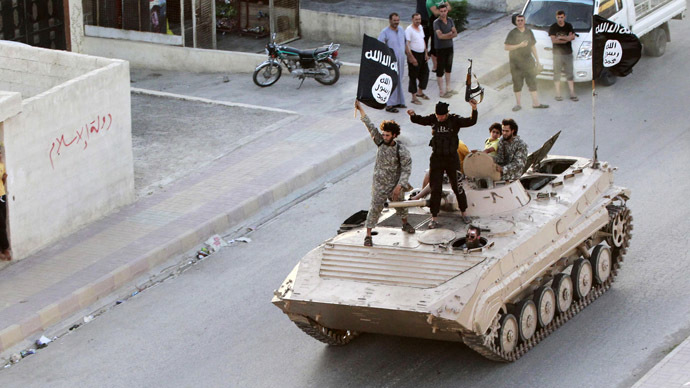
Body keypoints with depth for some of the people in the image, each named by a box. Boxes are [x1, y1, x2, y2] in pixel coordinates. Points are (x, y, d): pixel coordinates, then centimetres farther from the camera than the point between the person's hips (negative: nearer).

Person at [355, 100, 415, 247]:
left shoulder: (402, 151, -16)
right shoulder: (380, 143, -9)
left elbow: (406, 169, -16)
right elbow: (370, 126, -8)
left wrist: (399, 186, -23)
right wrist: (360, 109, -9)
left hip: (395, 185, 0)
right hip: (379, 185, 0)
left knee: (400, 206, 21)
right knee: (375, 209, -3)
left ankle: (405, 224, 49)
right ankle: (368, 235, 3)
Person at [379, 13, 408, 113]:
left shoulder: (401, 30, 9)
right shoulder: (385, 32, -13)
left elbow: (405, 44, 20)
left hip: (401, 61, 7)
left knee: (399, 82, 14)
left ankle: (398, 102, 25)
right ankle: (389, 105, -2)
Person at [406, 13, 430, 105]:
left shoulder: (420, 27, 10)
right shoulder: (409, 29, -15)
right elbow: (407, 45, -19)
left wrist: (426, 53, 14)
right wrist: (411, 57, -23)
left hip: (422, 54, 8)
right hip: (414, 54, -8)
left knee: (425, 72, 14)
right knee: (413, 76, -1)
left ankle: (420, 92, 32)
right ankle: (414, 98, 5)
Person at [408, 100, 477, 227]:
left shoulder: (455, 120, -9)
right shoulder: (433, 119, 0)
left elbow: (471, 122, -19)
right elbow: (419, 120, 0)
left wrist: (474, 109, -37)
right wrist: (413, 115, -22)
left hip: (452, 158, -2)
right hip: (436, 158, 2)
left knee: (457, 186, 7)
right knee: (435, 189, 3)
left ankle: (463, 212, 26)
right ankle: (434, 218, 9)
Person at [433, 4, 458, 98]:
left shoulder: (450, 20, 3)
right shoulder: (436, 22, -16)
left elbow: (455, 33, -2)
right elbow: (440, 36, -26)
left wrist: (446, 36, -19)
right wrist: (450, 34, -13)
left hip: (449, 47, 7)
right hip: (440, 48, -7)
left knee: (448, 68, 17)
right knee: (440, 70, 0)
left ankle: (448, 88, 28)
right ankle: (441, 91, 6)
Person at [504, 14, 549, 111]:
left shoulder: (529, 32, 8)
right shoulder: (512, 33, -6)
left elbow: (533, 46, 16)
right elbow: (506, 47, -11)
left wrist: (537, 59, 14)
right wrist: (519, 45, -21)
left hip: (528, 61, 4)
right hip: (516, 62, -3)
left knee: (532, 82, 3)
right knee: (517, 84, 2)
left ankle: (535, 103, 8)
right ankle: (518, 104, 11)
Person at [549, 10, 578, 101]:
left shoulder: (569, 26, 7)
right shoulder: (553, 27, 0)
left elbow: (573, 37, -5)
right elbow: (553, 40, -11)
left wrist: (561, 37, -16)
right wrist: (567, 39, -12)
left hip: (568, 53, 2)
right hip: (557, 53, -2)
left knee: (569, 73, 3)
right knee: (557, 74, 0)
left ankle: (572, 93, 5)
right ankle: (558, 95, 4)